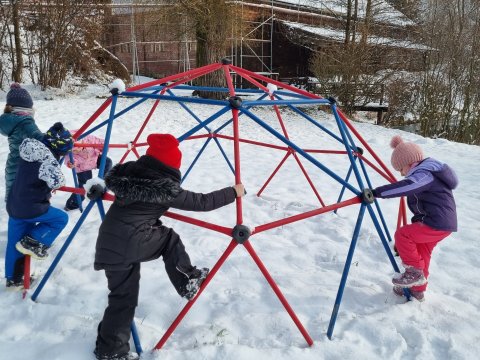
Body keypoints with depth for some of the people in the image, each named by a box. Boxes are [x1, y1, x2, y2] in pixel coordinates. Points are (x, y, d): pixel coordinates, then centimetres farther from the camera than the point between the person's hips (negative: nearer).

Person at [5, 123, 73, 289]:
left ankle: (13, 278, 32)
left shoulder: (29, 154, 5)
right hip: (30, 208, -8)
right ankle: (33, 242, 3)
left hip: (14, 205, 9)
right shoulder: (48, 161, -22)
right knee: (61, 218, 12)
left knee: (14, 243, 18)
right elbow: (57, 182, -27)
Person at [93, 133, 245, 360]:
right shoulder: (166, 189, -10)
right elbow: (202, 202, -4)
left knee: (123, 296, 15)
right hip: (130, 243, -7)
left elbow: (111, 180, 28)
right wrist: (234, 192, 8)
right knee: (170, 239, 16)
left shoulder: (129, 172, 7)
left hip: (109, 243, 7)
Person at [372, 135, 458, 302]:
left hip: (438, 224, -11)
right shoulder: (426, 172, 14)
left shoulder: (425, 175, -20)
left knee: (402, 234, -15)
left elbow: (403, 187, -39)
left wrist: (376, 192, -45)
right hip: (443, 223, 11)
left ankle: (415, 272, -3)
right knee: (421, 253, 18)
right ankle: (418, 289, 31)